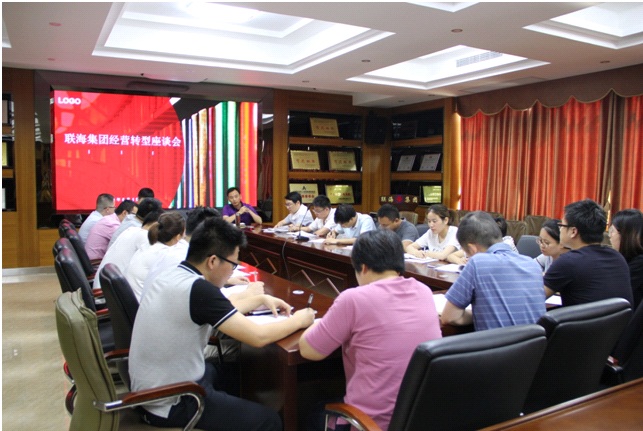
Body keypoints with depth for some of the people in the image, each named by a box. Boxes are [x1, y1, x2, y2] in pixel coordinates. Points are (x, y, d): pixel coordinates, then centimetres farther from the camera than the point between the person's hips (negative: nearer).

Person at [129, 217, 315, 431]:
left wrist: (261, 299, 13)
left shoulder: (173, 274, -1)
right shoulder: (198, 289, -28)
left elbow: (220, 310, 15)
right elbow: (258, 337, -24)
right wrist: (298, 320, -9)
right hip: (171, 405, -9)